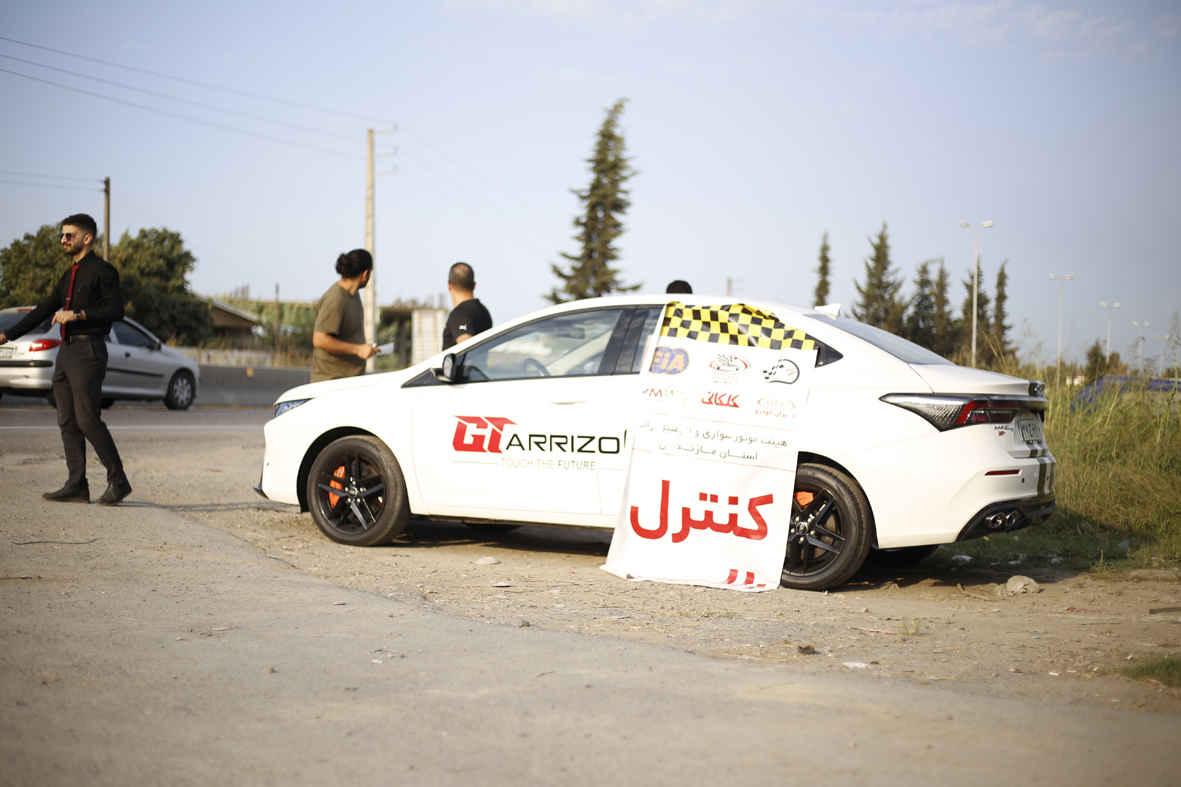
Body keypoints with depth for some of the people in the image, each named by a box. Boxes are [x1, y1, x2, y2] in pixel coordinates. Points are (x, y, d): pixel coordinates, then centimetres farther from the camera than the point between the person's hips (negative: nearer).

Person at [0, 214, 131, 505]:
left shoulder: (102, 270, -4)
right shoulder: (69, 276, 21)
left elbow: (115, 309, -13)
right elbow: (43, 310, 22)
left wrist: (78, 314, -19)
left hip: (88, 352, -9)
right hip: (66, 351, 9)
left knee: (88, 419, -13)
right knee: (67, 421, 4)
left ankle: (118, 481, -5)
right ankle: (76, 485, 5)